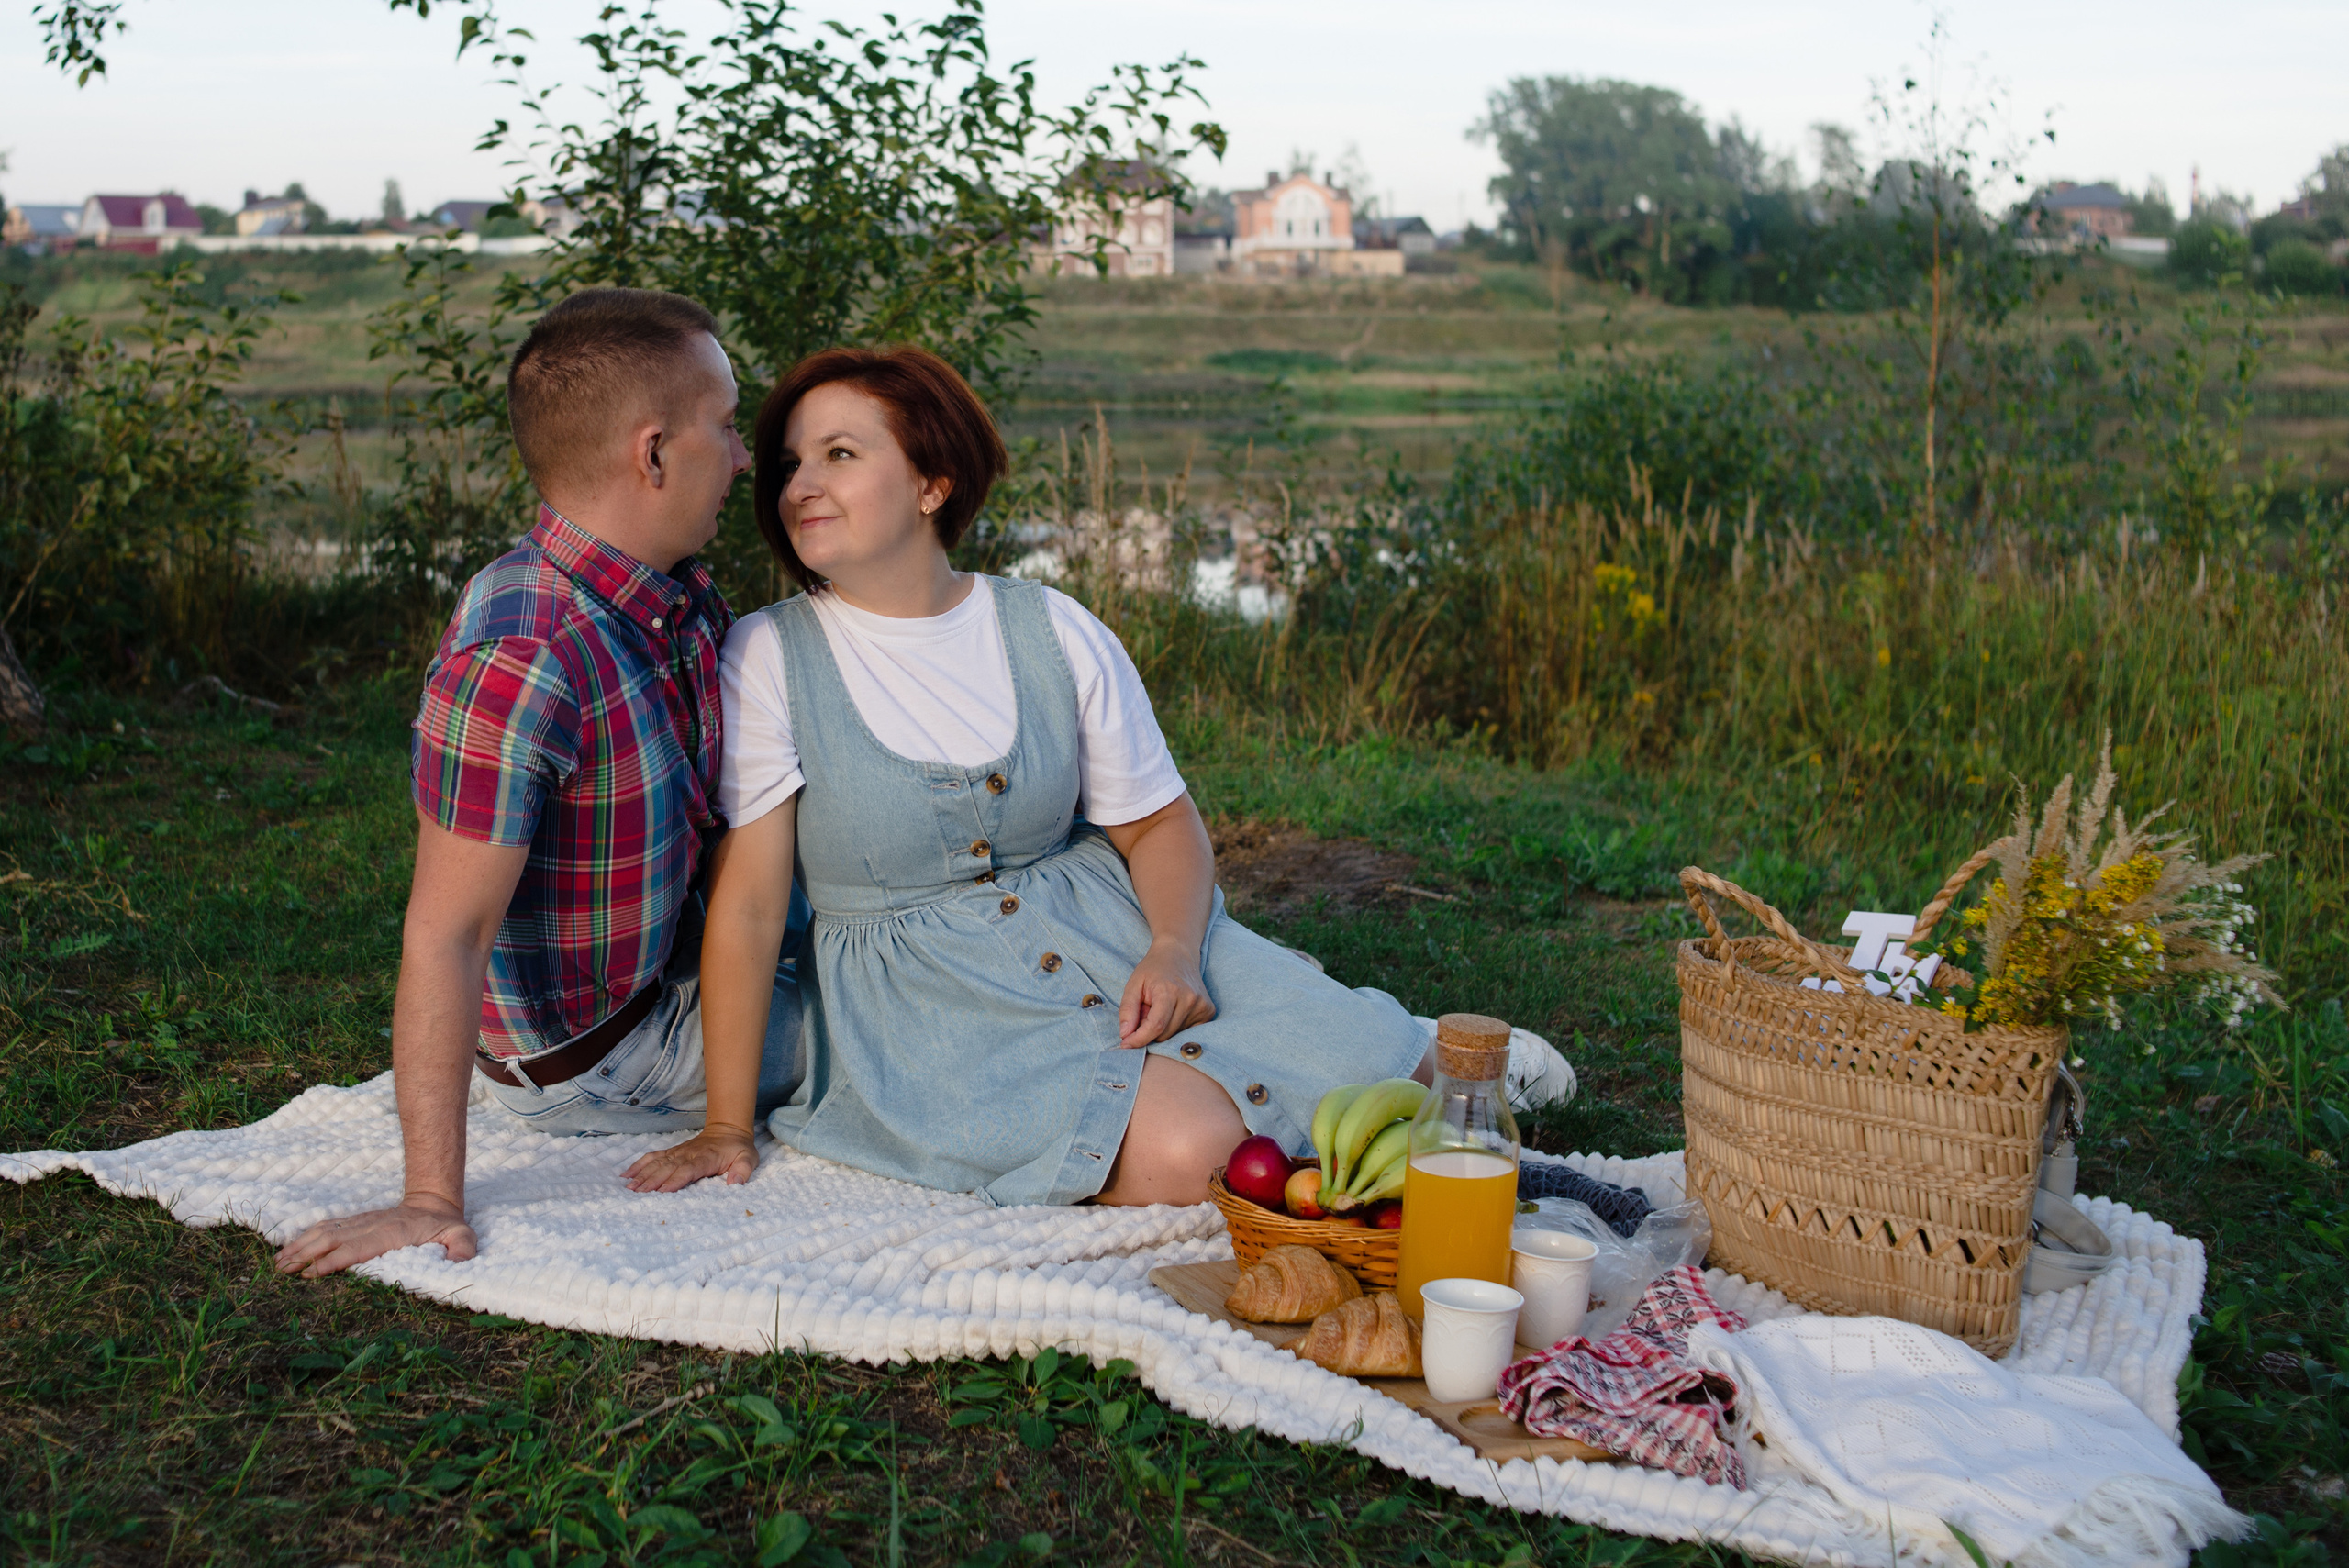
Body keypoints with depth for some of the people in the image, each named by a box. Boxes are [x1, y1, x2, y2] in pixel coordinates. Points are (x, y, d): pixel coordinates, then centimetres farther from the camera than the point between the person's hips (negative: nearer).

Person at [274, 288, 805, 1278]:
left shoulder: (685, 598, -6)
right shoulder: (518, 663, -35)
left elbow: (720, 819, 6)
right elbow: (444, 938, -34)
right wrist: (433, 1203, -33)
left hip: (672, 964, 8)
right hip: (590, 1061, -8)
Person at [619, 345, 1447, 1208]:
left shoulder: (1054, 630, 2)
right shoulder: (769, 657, -5)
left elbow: (1159, 822, 7)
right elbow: (747, 900, -7)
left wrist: (1174, 949, -14)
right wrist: (726, 1125, -9)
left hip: (1105, 931, 3)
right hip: (920, 997, -3)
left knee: (1376, 1065, -15)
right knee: (1181, 1152, -29)